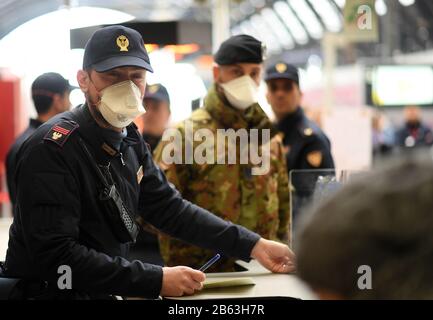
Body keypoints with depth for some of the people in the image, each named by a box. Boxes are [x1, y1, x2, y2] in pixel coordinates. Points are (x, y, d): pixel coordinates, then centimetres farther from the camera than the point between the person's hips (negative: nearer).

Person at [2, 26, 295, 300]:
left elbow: (170, 208, 9)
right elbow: (56, 257, -25)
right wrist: (157, 280, -25)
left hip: (110, 289, 7)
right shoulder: (51, 148, -19)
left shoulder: (128, 140, 5)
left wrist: (254, 246, 0)